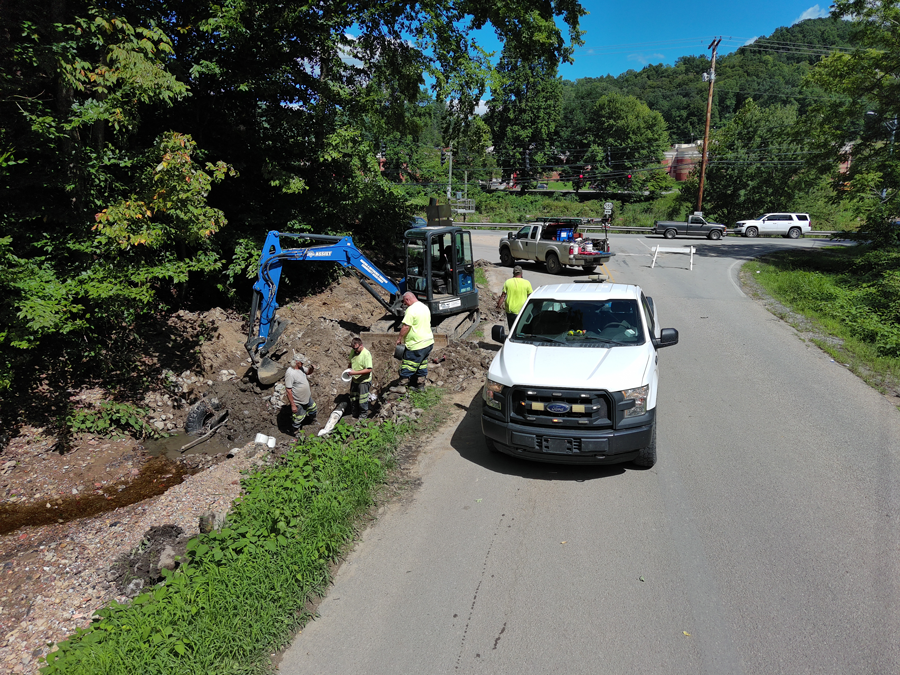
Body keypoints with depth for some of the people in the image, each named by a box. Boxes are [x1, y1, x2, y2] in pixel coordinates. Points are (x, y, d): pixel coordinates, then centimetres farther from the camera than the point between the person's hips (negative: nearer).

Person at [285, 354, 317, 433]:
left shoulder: (301, 368, -5)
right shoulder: (290, 373, -30)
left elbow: (308, 372, 16)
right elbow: (289, 391, -27)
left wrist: (311, 368, -9)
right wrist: (293, 405, -25)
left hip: (307, 397, 8)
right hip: (298, 402, -8)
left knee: (313, 409, 29)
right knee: (298, 418, 12)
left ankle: (311, 419, 58)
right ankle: (296, 431, 36)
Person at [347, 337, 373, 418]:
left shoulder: (366, 354, -23)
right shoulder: (353, 351, 0)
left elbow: (369, 369, -26)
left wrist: (355, 372, -29)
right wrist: (349, 371, 7)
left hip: (364, 381, -7)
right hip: (354, 380, 7)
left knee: (362, 399, 5)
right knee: (353, 398, 19)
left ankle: (363, 415, 24)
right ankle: (355, 414, 37)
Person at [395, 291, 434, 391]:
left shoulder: (411, 310, -17)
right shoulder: (425, 307, 12)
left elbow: (406, 327, -21)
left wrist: (400, 338, -8)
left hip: (416, 345, -9)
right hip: (429, 342, 9)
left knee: (407, 367, 1)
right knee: (422, 364, 18)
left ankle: (402, 386, 8)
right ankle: (421, 385, 25)